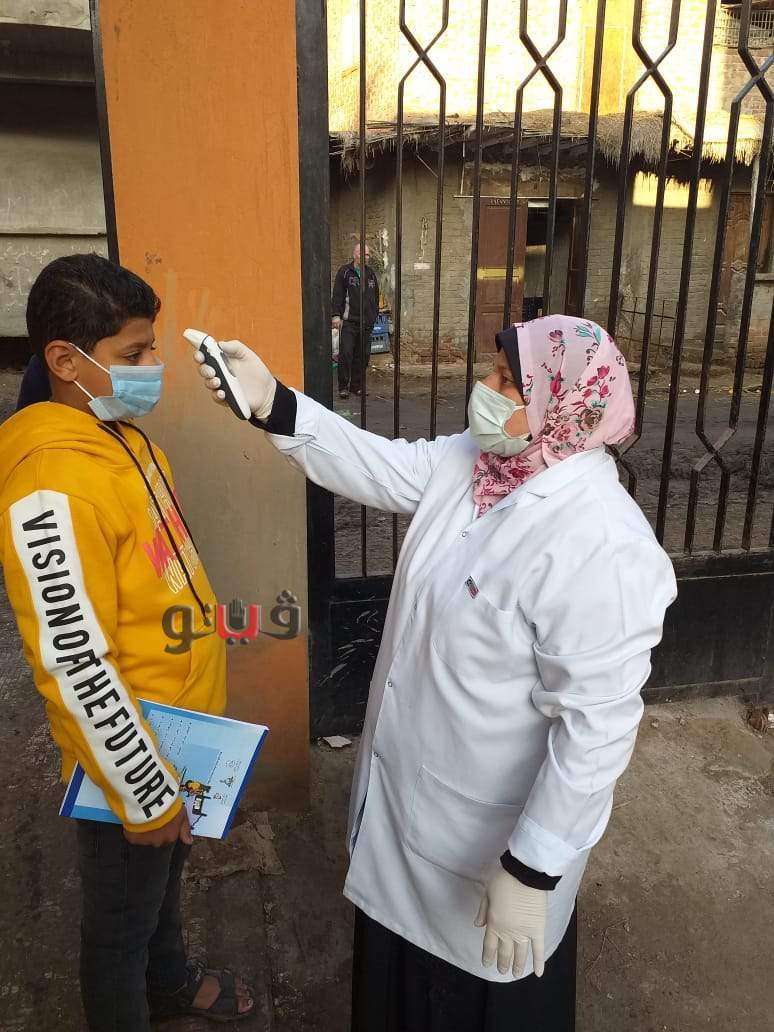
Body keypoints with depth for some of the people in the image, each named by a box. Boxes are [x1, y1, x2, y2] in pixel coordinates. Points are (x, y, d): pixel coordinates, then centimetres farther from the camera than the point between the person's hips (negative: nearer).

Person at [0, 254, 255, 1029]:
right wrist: (146, 793, -18)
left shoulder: (121, 435, 1)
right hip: (132, 756, -9)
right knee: (122, 919, 18)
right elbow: (76, 665, -27)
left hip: (181, 731, 9)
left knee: (165, 878, 32)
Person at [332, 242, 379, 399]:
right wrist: (336, 315, -12)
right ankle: (343, 387, -1)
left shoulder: (371, 274, 16)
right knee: (346, 354, -8)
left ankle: (357, 386, 15)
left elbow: (376, 297, 22)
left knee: (362, 356, 5)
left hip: (366, 323, 5)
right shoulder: (344, 272, 1)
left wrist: (374, 315, 17)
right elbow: (337, 295, -4)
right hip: (348, 321, -5)